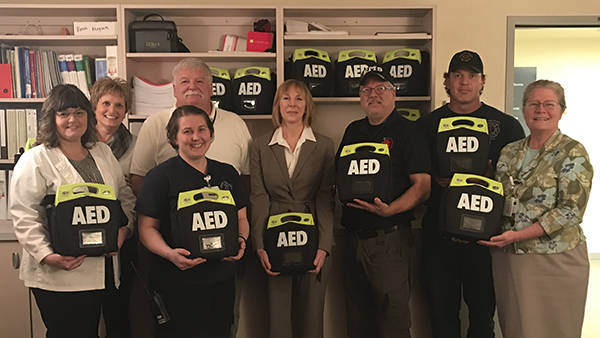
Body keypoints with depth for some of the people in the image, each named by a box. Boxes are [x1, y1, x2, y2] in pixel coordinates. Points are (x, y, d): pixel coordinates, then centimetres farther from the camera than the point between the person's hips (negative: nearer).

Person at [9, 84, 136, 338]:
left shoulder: (103, 152, 13)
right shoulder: (34, 161, -6)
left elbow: (126, 196, 17)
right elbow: (24, 217, -10)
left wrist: (124, 227, 0)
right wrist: (46, 256, -20)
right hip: (59, 276, -5)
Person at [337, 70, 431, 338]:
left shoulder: (407, 132, -3)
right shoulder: (353, 131, 15)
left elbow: (422, 186, -10)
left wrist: (390, 210, -25)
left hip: (389, 238, -6)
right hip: (353, 235, 6)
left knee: (392, 315, 0)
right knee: (357, 315, 15)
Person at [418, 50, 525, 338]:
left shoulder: (506, 125, 5)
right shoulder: (428, 124, 8)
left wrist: (490, 179, -13)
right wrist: (439, 180, -11)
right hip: (439, 230, 1)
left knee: (483, 309, 8)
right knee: (441, 311, 9)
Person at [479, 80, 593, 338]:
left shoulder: (573, 153, -6)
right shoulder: (509, 152, 9)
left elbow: (570, 211, -15)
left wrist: (518, 235, -20)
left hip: (555, 261, -4)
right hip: (507, 259, 5)